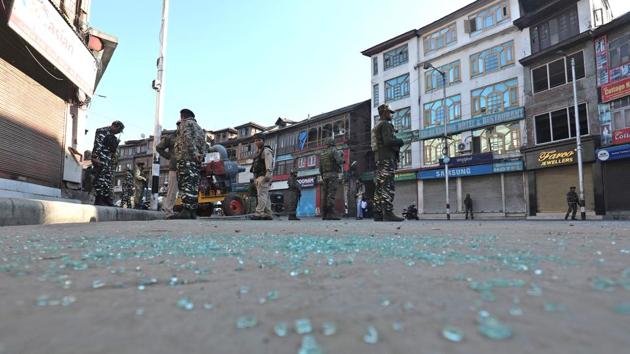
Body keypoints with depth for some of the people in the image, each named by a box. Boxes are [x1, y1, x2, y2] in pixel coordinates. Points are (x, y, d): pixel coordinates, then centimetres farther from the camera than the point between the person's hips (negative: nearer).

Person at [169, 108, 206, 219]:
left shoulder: (186, 123, 6)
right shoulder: (199, 128, 30)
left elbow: (187, 138, -12)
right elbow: (203, 144, 19)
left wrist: (193, 153, -20)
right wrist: (201, 155, 7)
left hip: (186, 157, -8)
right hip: (197, 160, 8)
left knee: (186, 184, -16)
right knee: (194, 185, 4)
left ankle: (186, 210, -25)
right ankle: (193, 212, 1)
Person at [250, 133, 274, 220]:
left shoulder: (266, 151, -2)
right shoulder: (259, 152, 27)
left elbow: (269, 164, -16)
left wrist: (268, 175, -28)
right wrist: (255, 179, 22)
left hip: (263, 176, -10)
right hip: (258, 177, 10)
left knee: (262, 194, -17)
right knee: (266, 196, 5)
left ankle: (259, 213, -24)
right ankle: (268, 214, 4)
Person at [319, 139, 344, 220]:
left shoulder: (322, 154, 19)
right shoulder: (334, 151, -3)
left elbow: (320, 168, 18)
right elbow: (339, 161, -18)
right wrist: (342, 160, 6)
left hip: (325, 176, 7)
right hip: (333, 175, -7)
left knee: (326, 195, 4)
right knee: (332, 195, -14)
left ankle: (325, 214, 0)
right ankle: (331, 214, -21)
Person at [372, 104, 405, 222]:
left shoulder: (376, 126, 25)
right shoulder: (385, 124, -6)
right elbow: (388, 141, -19)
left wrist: (396, 144, 19)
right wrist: (400, 141, -2)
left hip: (379, 159, 10)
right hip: (387, 158, -10)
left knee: (379, 187, 4)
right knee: (388, 187, -14)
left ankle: (378, 214, 3)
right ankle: (388, 213, -18)